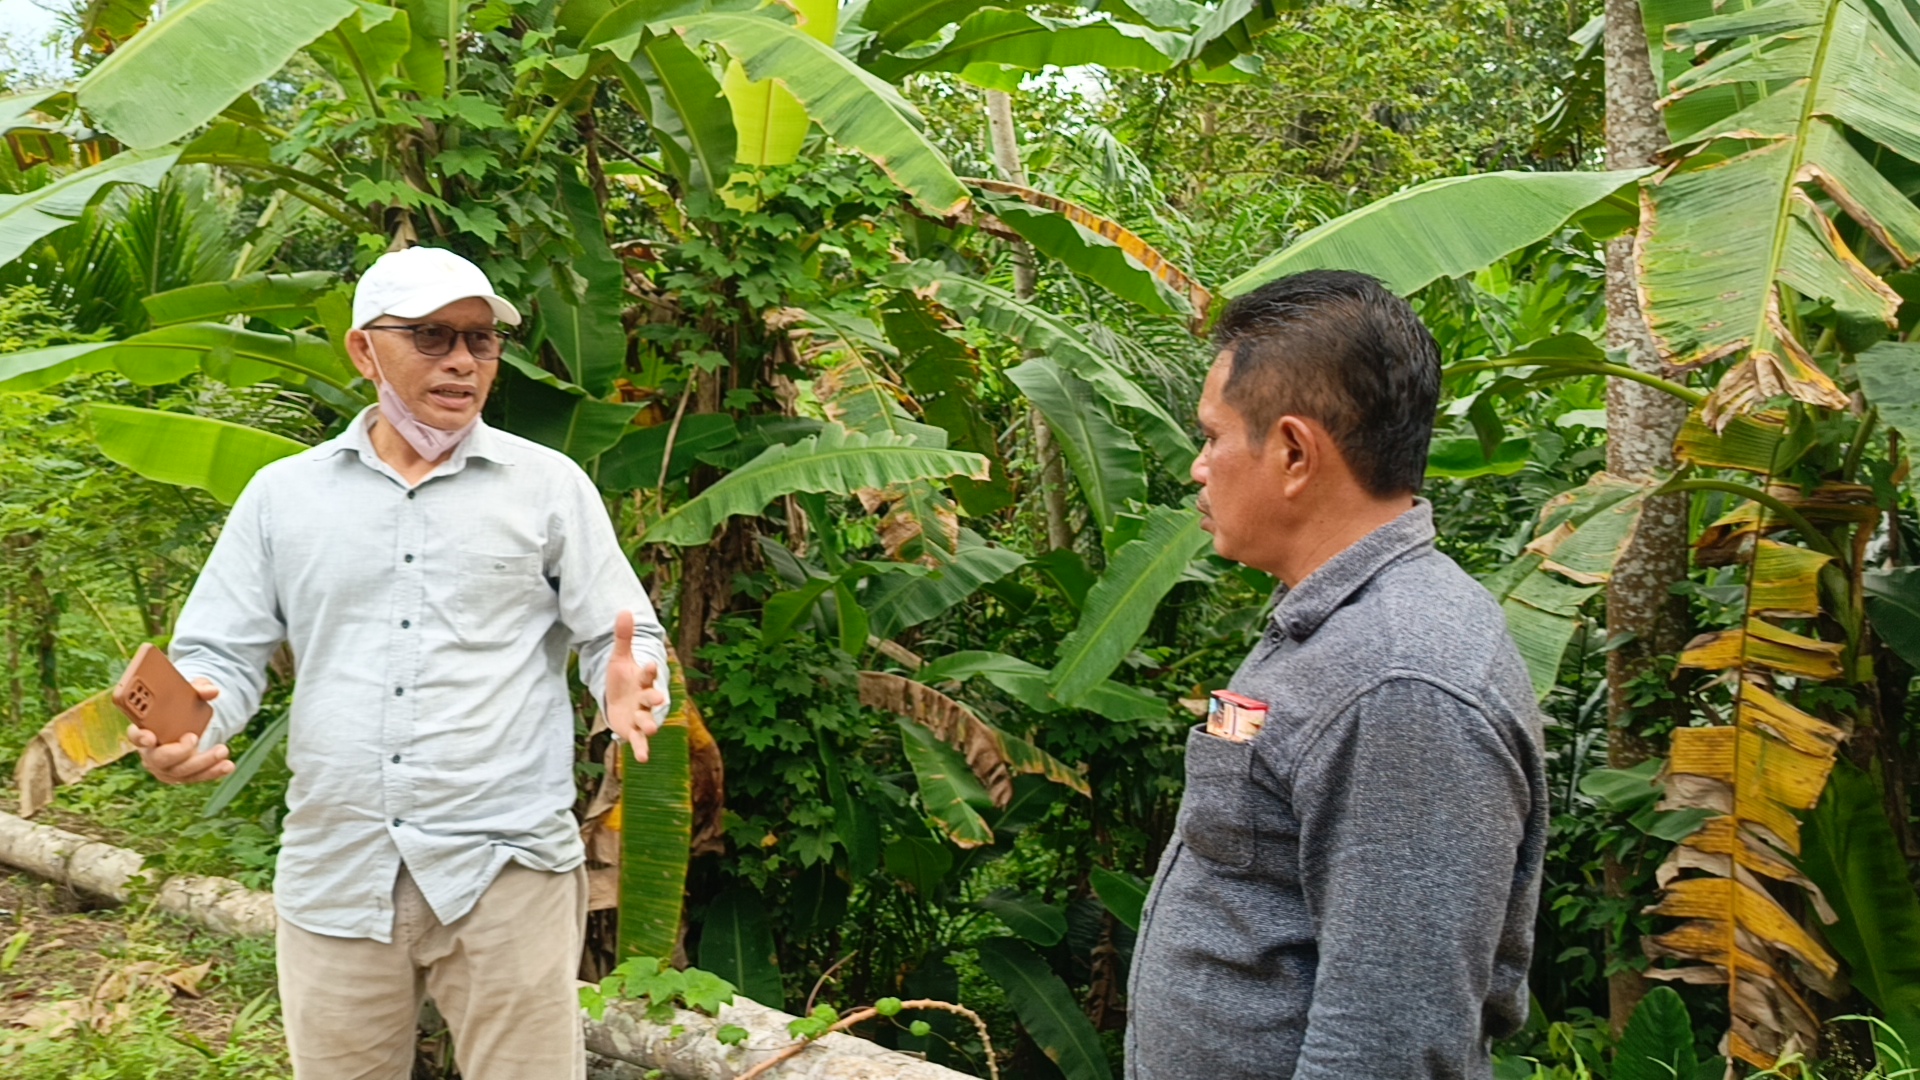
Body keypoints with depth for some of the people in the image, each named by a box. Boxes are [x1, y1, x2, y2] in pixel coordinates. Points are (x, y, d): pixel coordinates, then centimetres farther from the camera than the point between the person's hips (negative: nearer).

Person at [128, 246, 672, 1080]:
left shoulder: (550, 485, 3)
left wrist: (627, 687, -20)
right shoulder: (282, 494, 8)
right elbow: (221, 653, 9)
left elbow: (621, 634, 3)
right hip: (333, 875, 2)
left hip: (506, 870, -2)